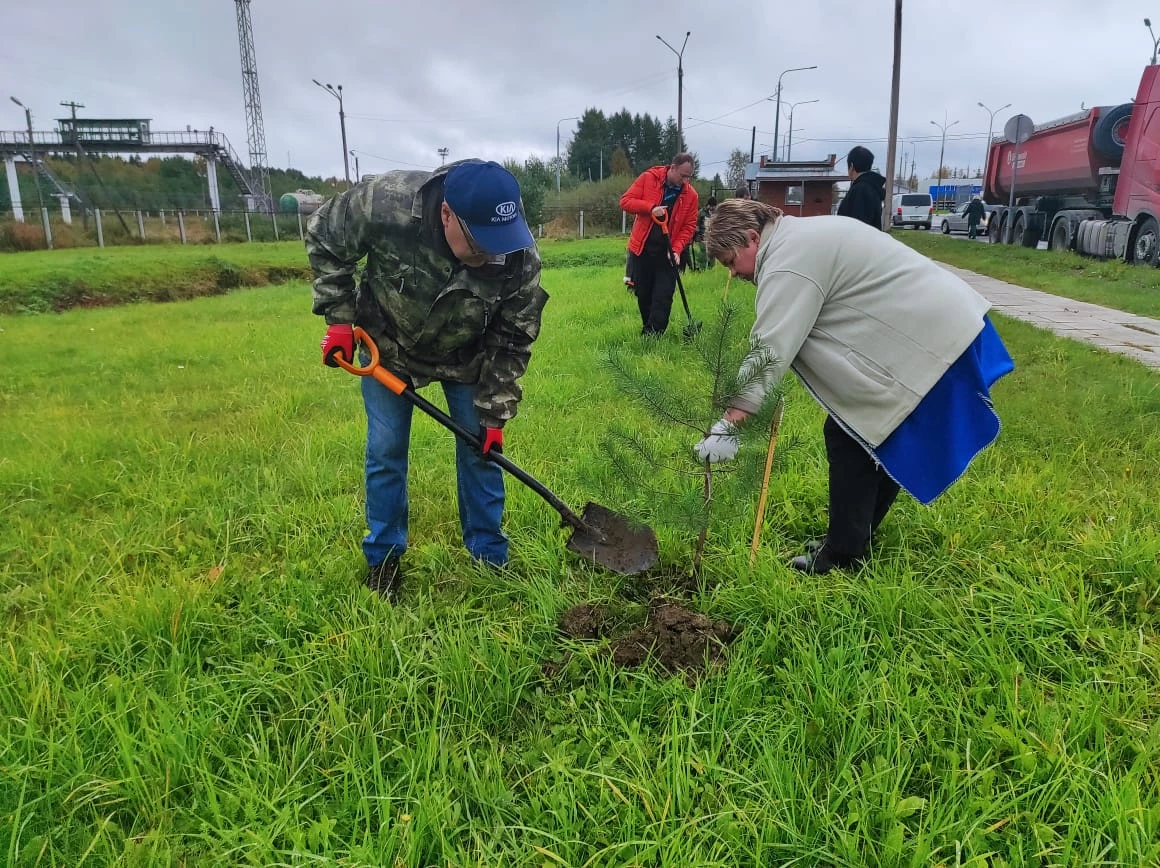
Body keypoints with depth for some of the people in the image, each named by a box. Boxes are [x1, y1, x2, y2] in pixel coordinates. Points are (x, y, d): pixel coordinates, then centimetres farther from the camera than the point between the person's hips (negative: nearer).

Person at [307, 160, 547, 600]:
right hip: (387, 348, 0)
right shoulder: (384, 202, -37)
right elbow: (324, 239, -15)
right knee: (385, 452, 5)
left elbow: (513, 339, -17)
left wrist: (494, 413, -17)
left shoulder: (520, 256, -31)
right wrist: (339, 318, -17)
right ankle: (384, 558, 25)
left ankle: (489, 557, 22)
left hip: (467, 357, 1)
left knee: (479, 449, 4)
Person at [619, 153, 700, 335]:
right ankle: (647, 329, 28)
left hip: (667, 253, 0)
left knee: (662, 299, -7)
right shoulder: (648, 178, -5)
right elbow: (625, 201, -7)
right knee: (643, 295, 11)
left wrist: (676, 249, -16)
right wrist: (650, 208, -23)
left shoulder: (691, 194, -4)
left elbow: (689, 226, -1)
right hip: (642, 250, 0)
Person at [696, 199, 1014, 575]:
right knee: (878, 439, 17)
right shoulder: (801, 237, 15)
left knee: (848, 436, -5)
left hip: (925, 342, -11)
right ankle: (859, 537, 29)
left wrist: (727, 426, -27)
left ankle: (842, 558, 4)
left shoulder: (789, 262, -18)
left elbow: (769, 350, -26)